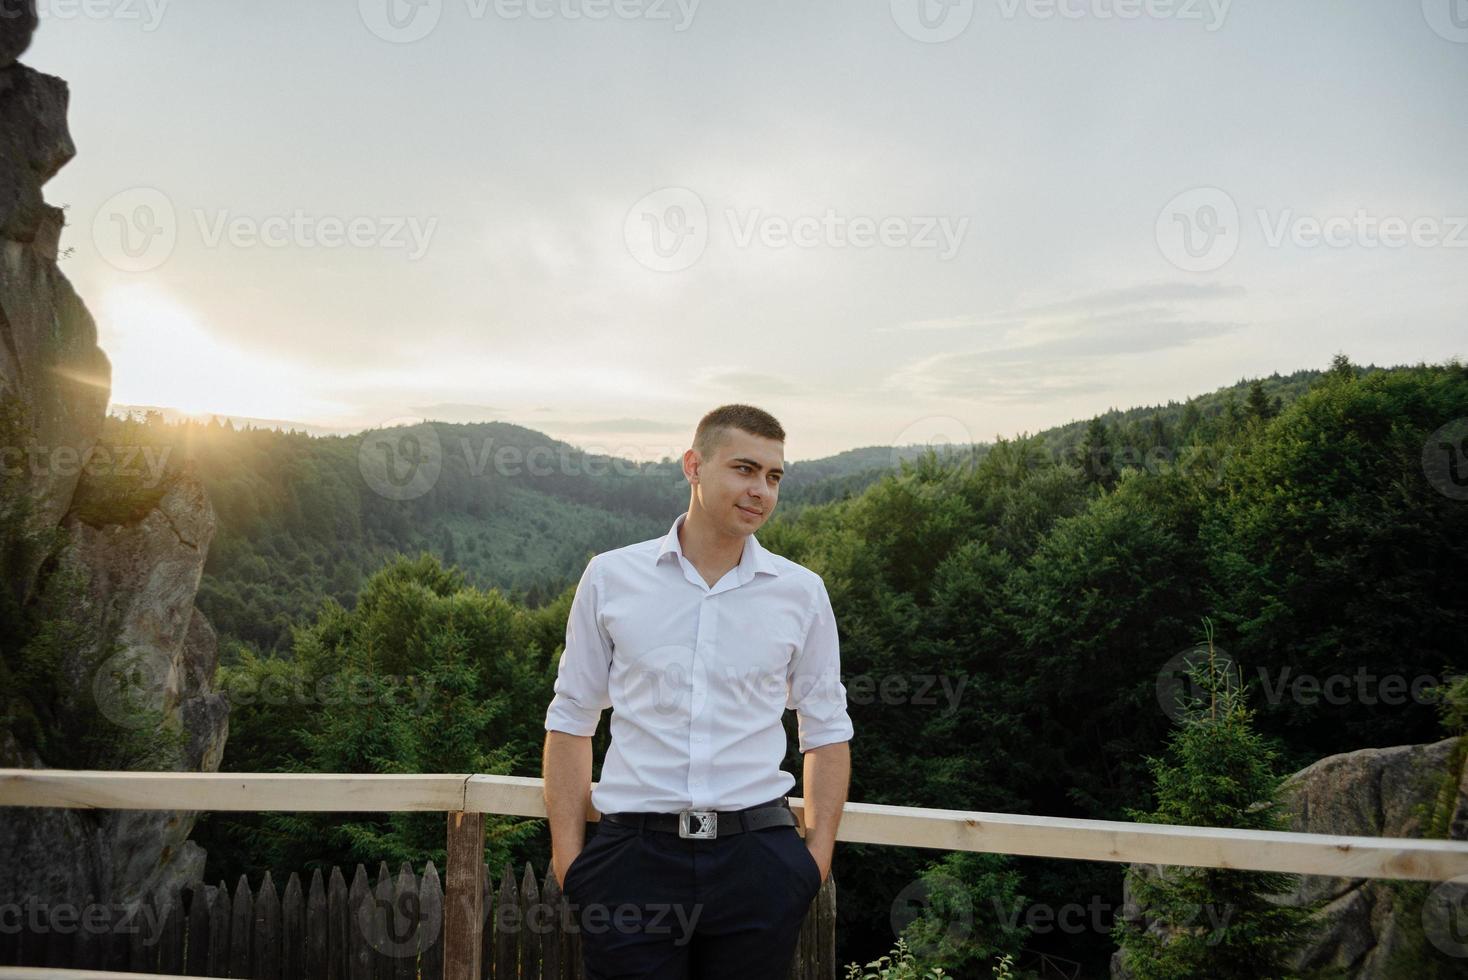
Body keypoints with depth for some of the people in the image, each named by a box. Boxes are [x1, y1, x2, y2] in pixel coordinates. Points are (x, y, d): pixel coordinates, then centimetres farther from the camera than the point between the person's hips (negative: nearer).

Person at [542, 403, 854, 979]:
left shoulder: (802, 592, 4)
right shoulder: (610, 577, 2)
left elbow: (826, 730, 11)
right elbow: (571, 720, 6)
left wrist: (818, 854, 4)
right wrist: (567, 852, 1)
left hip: (756, 860, 1)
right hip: (632, 854, -1)